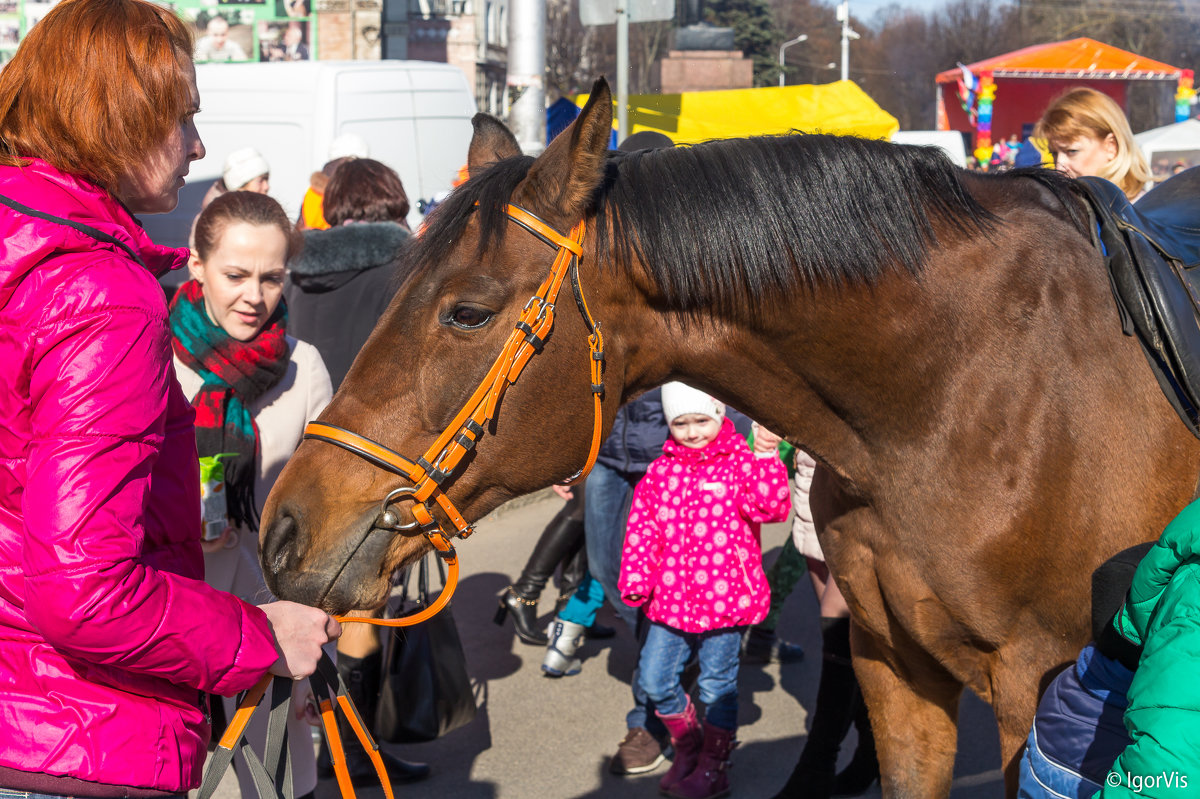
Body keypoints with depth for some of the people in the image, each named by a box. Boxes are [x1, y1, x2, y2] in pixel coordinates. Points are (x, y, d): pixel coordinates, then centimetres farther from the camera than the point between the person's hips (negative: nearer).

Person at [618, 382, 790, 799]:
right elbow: (642, 529, 7)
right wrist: (636, 579, -1)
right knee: (654, 679, 7)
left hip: (724, 598, -4)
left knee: (717, 685, 6)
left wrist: (766, 459, -30)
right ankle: (686, 744, 32)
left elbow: (770, 507, -21)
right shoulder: (660, 471, 6)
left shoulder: (740, 464, -5)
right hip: (671, 600, 4)